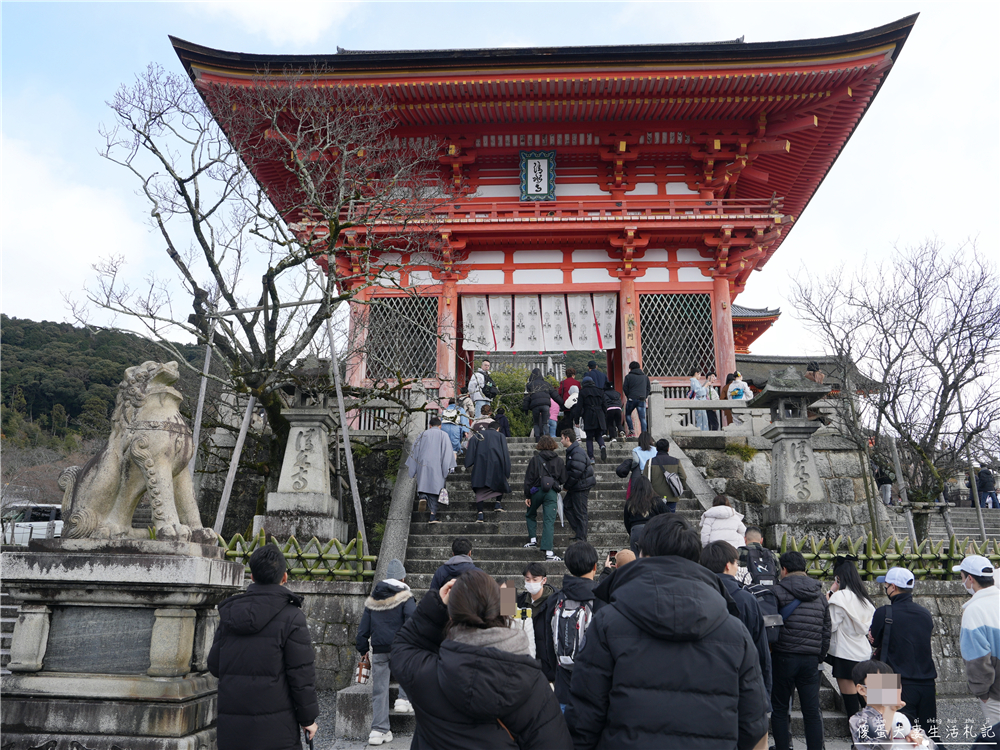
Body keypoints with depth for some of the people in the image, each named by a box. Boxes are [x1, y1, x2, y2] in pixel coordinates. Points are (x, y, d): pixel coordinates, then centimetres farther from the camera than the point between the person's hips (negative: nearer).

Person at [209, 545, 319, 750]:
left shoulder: (228, 613, 5)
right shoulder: (291, 617, -11)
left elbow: (214, 666, 9)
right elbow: (301, 674, -11)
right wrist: (309, 718, -1)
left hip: (231, 728, 5)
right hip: (275, 728, -5)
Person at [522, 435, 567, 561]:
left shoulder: (535, 459, -2)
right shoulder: (559, 461, 3)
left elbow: (528, 479, -2)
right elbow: (563, 480, 6)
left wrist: (527, 496, 4)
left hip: (537, 491, -1)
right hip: (552, 493, 1)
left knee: (530, 515, 25)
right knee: (549, 521, -3)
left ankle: (533, 540, 19)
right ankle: (548, 552, -11)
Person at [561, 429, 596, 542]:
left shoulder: (577, 453, -20)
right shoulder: (571, 451, 13)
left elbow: (576, 473, -24)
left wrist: (566, 485, -14)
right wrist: (567, 485, 10)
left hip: (581, 487, -10)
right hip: (575, 487, 10)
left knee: (580, 512, -2)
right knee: (566, 505, 14)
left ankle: (581, 538, 6)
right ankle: (577, 530, 21)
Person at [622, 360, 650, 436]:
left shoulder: (628, 376, 1)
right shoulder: (645, 377, 14)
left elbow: (624, 388, -1)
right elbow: (649, 388, 15)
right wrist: (645, 396, 15)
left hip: (632, 399, -3)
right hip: (642, 400, 3)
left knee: (628, 414, 16)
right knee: (642, 418, 2)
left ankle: (632, 430, 2)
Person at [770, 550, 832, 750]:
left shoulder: (778, 591, -8)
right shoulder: (820, 595, 10)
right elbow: (826, 631, 14)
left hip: (783, 657, -4)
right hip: (811, 660, 4)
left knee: (779, 709, 8)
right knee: (812, 711, 9)